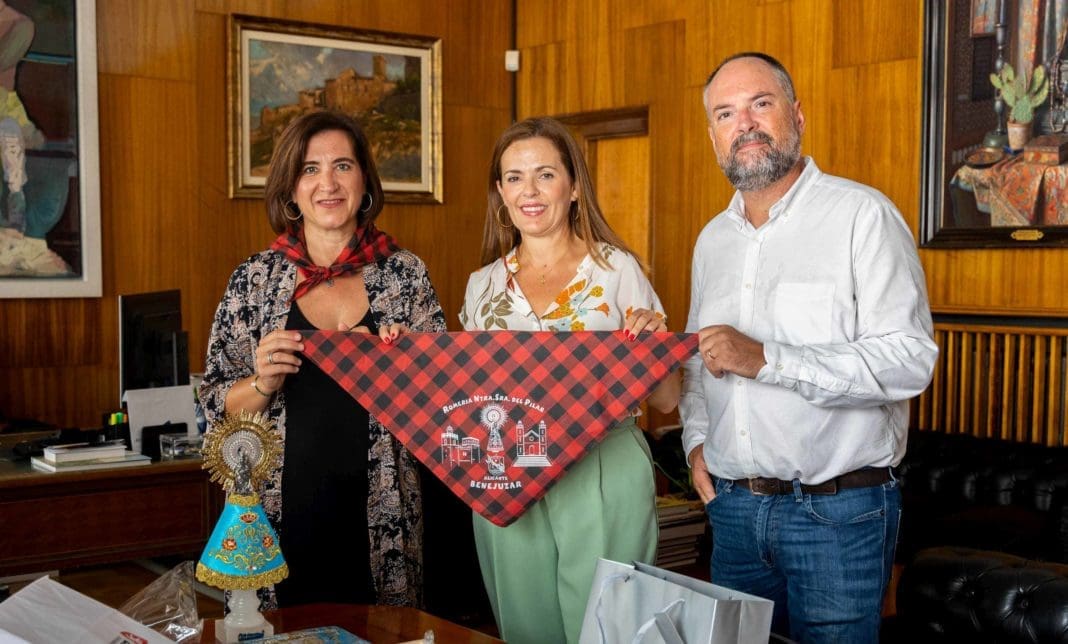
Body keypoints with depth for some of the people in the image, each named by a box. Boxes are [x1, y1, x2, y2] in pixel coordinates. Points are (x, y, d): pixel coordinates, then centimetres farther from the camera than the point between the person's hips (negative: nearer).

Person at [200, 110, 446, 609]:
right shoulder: (255, 280, 1)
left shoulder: (405, 274, 1)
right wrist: (263, 383, -15)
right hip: (281, 516, 0)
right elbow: (217, 409, 4)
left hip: (378, 521, 1)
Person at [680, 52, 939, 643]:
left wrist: (764, 359, -25)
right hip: (731, 506, 6)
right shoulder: (712, 239, 12)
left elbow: (909, 360, -19)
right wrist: (697, 439, 5)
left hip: (838, 511, -6)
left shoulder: (862, 215, -9)